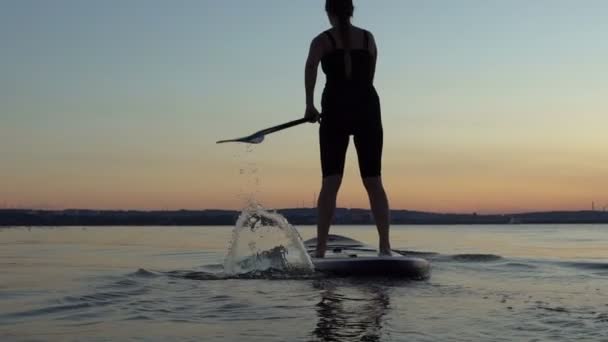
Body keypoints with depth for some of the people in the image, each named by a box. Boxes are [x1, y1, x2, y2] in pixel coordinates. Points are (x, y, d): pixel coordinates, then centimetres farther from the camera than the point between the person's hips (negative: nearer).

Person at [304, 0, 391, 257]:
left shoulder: (322, 40, 6)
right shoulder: (368, 38, 15)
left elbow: (310, 67, -11)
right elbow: (368, 78, 18)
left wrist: (309, 105, -8)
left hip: (336, 111, -2)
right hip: (367, 109, 2)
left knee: (330, 182, -5)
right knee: (373, 182, 4)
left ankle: (320, 250, -11)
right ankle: (385, 246, -2)